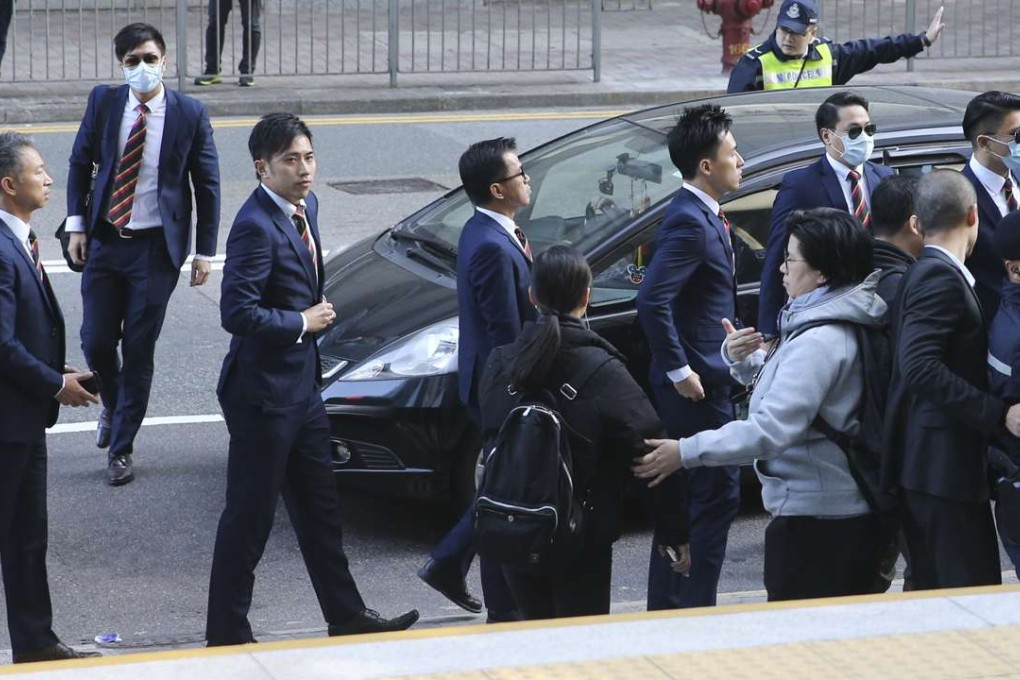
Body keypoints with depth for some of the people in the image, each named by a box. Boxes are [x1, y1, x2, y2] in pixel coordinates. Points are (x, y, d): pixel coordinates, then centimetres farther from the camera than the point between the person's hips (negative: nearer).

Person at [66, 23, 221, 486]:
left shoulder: (190, 114, -6)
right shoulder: (103, 102, -1)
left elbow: (207, 184, 0)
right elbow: (80, 163, 8)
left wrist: (205, 250, -2)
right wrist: (77, 224, 0)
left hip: (157, 246, -2)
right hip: (105, 240, 2)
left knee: (139, 350, 3)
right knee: (96, 342, 3)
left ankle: (121, 448, 15)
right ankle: (112, 406, 36)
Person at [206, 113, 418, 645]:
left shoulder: (304, 206, 8)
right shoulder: (256, 226, -22)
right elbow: (237, 313, -28)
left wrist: (315, 314, 8)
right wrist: (303, 323, -18)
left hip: (301, 387, 9)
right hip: (263, 393, -9)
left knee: (320, 510, 18)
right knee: (249, 517, 0)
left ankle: (345, 615, 29)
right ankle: (226, 633, 11)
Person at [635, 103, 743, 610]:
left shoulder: (702, 217, 12)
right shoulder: (690, 222, -19)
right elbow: (652, 301, -28)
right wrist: (679, 371, -22)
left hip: (701, 379, 10)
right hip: (697, 383, -10)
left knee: (683, 497, 16)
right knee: (717, 496, -5)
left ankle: (666, 607, 24)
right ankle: (696, 608, 0)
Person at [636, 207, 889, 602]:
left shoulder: (821, 341, -21)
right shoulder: (826, 325, 12)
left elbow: (772, 429, -29)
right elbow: (780, 384, 23)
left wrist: (686, 452, -27)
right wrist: (741, 359, 1)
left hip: (815, 523, -11)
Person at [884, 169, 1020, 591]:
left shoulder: (926, 273, 16)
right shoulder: (941, 277, -13)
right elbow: (920, 367, -24)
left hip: (925, 465, 10)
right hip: (946, 465, -10)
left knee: (932, 592, 13)